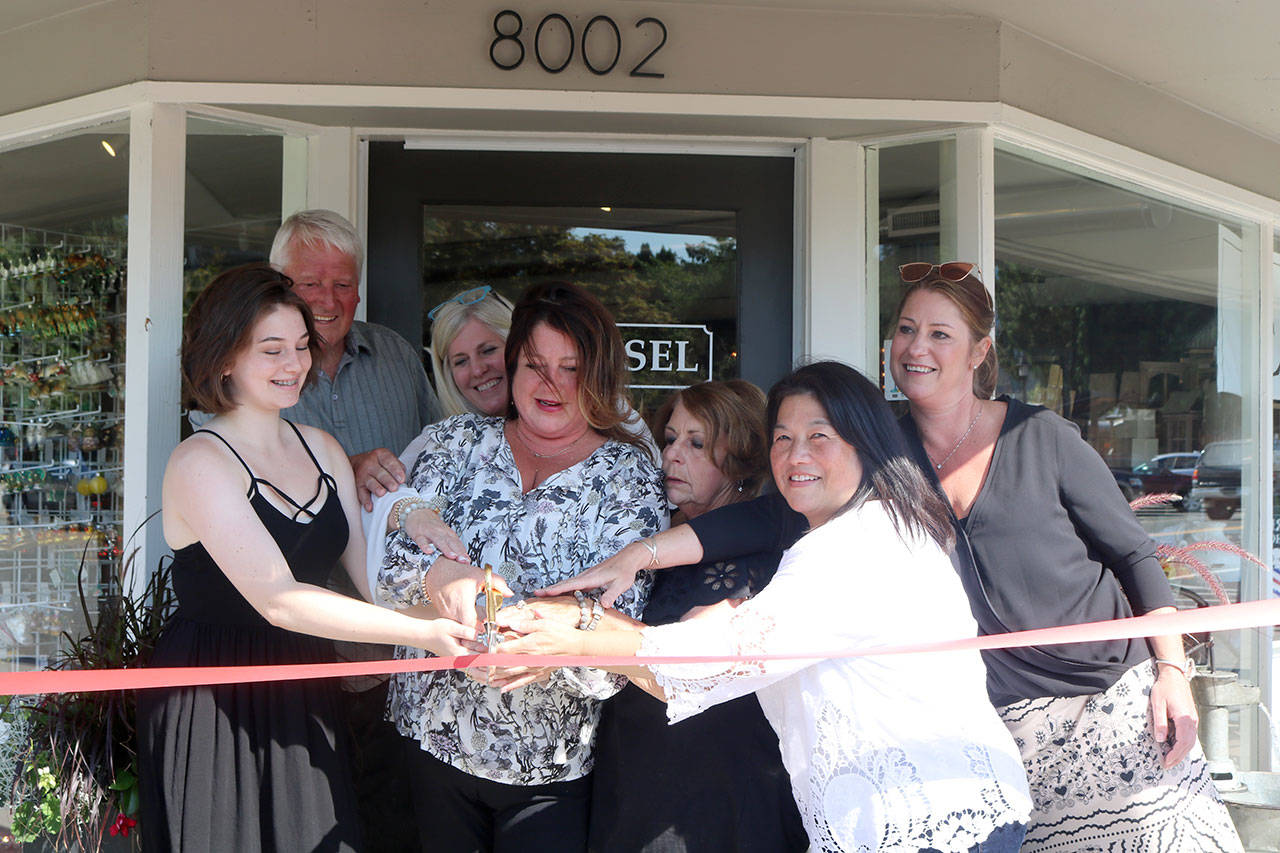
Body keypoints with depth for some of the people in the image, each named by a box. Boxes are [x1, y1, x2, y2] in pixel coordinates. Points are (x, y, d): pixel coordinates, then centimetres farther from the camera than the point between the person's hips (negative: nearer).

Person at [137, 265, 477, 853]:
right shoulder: (200, 463, -14)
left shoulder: (322, 450, 9)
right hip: (212, 707, -6)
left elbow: (371, 573, 2)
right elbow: (278, 601, -24)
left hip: (304, 690, 6)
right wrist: (422, 633, -30)